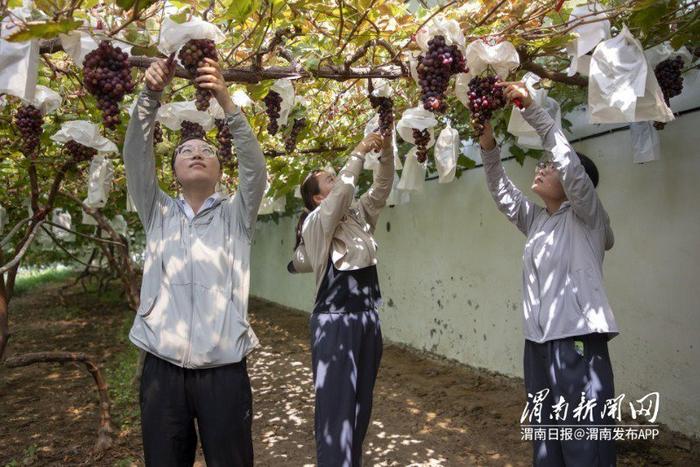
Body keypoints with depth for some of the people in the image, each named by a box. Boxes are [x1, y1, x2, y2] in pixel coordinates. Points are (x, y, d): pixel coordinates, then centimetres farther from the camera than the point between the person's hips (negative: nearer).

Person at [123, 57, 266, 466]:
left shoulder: (236, 216, 7)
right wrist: (151, 95, -15)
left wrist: (226, 101, -18)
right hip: (162, 370, 2)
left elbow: (254, 166, -7)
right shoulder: (158, 214, 11)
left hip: (224, 371, -1)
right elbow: (137, 158, -1)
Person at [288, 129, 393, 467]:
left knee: (361, 402, 16)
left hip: (367, 319, 7)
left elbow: (381, 189, 7)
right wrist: (360, 152, -14)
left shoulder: (358, 216, 11)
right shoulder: (316, 223, -10)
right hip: (335, 322, -7)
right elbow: (344, 190, -23)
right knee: (336, 405, -2)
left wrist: (386, 153, -6)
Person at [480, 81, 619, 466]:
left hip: (578, 342, -6)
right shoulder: (535, 221, 15)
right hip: (538, 343, 7)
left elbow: (569, 161, -15)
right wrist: (489, 146, -4)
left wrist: (531, 109, -18)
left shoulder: (587, 218, -2)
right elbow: (501, 192, 10)